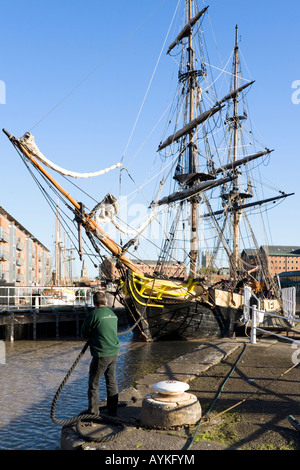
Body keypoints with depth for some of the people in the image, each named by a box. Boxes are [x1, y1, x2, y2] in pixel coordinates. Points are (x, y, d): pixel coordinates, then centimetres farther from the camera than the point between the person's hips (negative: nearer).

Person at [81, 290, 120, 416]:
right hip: (114, 353, 7)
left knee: (94, 383, 7)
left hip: (101, 354, -7)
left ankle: (93, 412, 13)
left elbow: (84, 334, -4)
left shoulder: (93, 314, -12)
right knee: (112, 382, 16)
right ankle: (113, 411, 24)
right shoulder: (113, 314, 8)